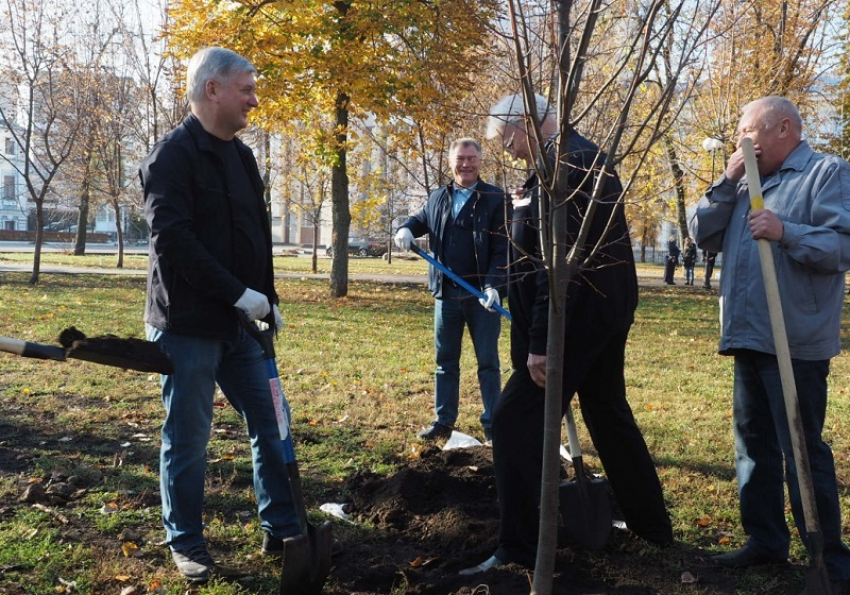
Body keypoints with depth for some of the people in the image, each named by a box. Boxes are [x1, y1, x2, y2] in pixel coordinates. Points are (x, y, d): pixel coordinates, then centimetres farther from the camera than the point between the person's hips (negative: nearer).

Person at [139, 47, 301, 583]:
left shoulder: (241, 155, 13)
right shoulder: (173, 155, -12)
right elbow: (172, 241, -21)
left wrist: (268, 300, 12)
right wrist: (239, 294, -22)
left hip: (239, 323, 8)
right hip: (187, 323, -7)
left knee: (269, 426, 10)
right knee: (187, 438, 4)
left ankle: (282, 530, 21)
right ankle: (186, 543, 21)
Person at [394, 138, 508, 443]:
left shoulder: (496, 199, -5)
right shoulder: (438, 198, 10)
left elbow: (502, 249, -10)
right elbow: (420, 219, 28)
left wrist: (493, 286, -22)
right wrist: (406, 229, 4)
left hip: (482, 294, -4)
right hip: (446, 293, 5)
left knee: (487, 361, 4)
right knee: (445, 360, 12)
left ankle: (492, 424, 13)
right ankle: (443, 421, 23)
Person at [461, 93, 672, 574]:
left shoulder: (562, 166, -17)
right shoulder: (589, 156, 15)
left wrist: (541, 342, -25)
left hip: (578, 316, -11)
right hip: (608, 310, 11)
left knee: (516, 423, -7)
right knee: (610, 413, 21)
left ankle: (521, 550, -3)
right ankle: (653, 525, 34)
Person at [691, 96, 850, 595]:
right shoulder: (747, 184, 16)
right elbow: (705, 235, 8)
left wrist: (786, 232, -27)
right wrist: (728, 182, -1)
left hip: (796, 342, -8)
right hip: (749, 337, 8)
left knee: (802, 449, -4)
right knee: (754, 443, 14)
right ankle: (765, 539, 26)